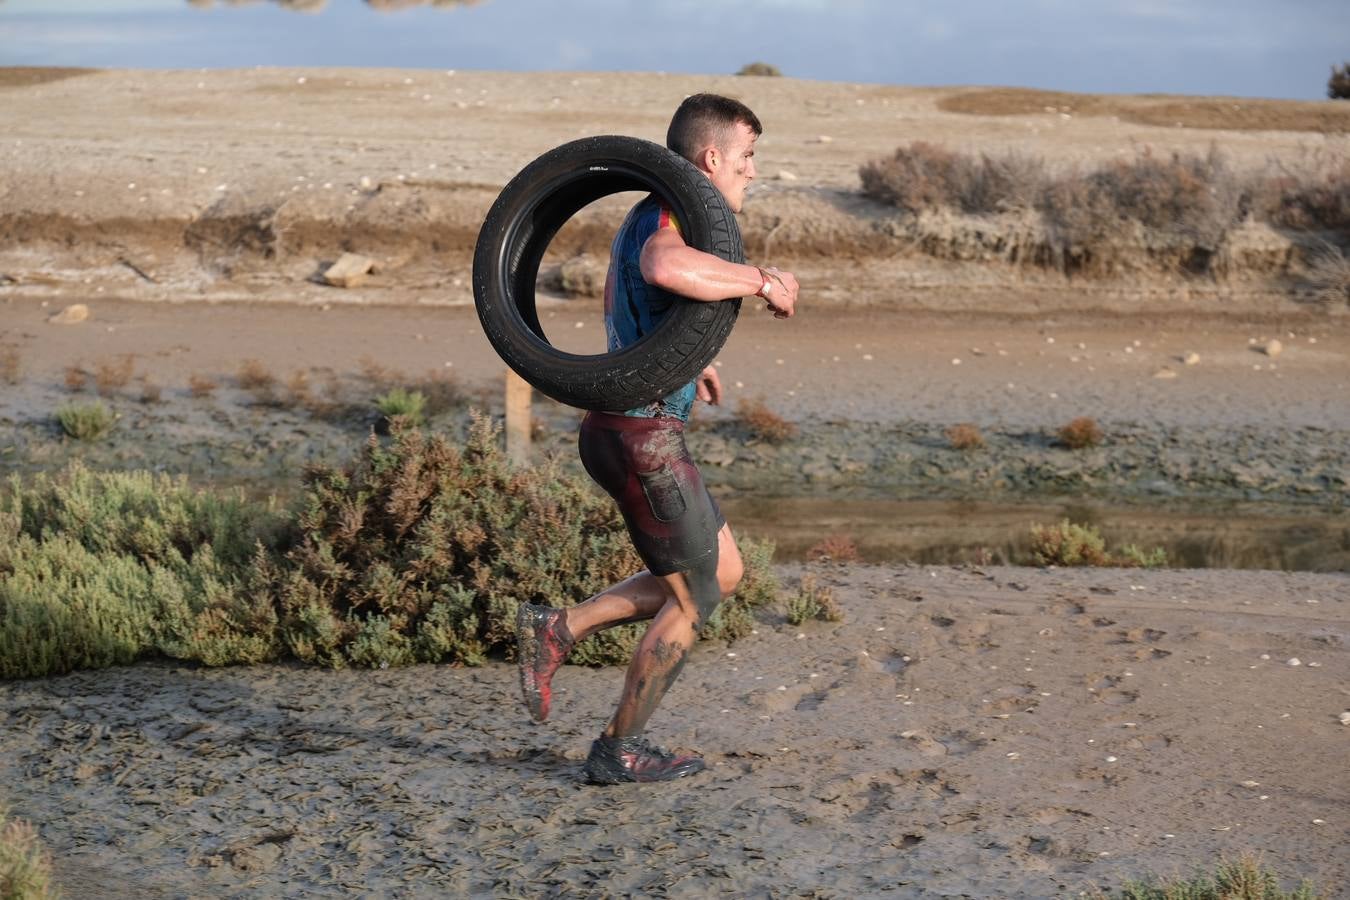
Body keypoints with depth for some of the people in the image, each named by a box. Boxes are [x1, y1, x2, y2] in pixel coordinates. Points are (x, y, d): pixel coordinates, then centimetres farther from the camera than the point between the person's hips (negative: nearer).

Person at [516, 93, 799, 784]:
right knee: (692, 599, 6)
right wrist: (761, 281, -30)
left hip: (618, 426, 10)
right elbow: (667, 268, -44)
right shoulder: (674, 215, -17)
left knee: (723, 571, 19)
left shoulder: (649, 215, 15)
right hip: (644, 435, -10)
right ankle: (619, 750, 17)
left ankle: (558, 629, 16)